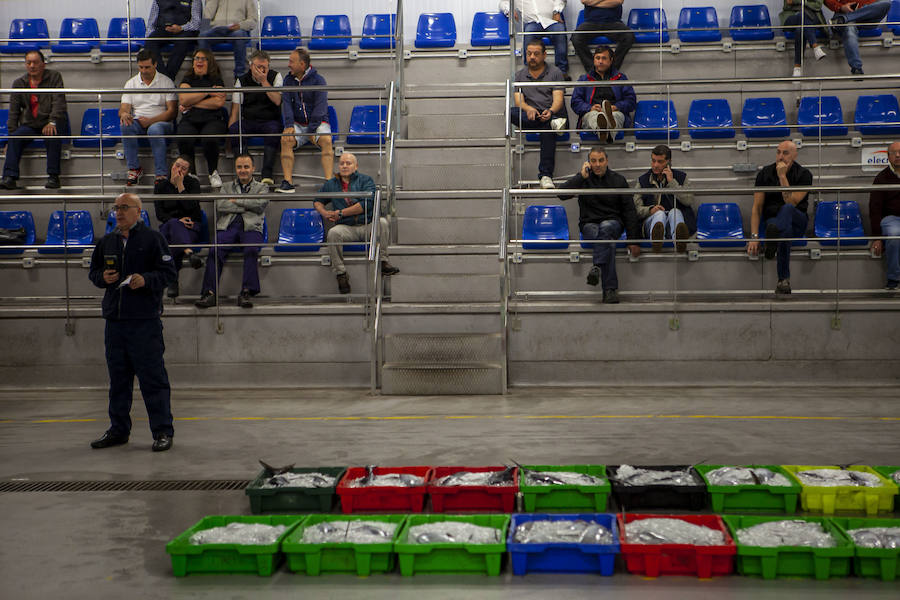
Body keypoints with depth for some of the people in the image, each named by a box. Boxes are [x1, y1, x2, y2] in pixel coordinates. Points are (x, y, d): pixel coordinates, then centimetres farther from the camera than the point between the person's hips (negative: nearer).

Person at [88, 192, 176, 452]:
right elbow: (94, 271, 23)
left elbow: (168, 272, -5)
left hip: (145, 320, -6)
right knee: (118, 377, 13)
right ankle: (118, 430, 23)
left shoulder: (153, 238, -2)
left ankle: (162, 431, 3)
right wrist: (103, 277, 1)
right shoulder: (107, 241, 15)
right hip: (114, 319, 6)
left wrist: (146, 280, -21)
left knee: (152, 376, -4)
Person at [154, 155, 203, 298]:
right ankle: (188, 252, -63)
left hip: (191, 227, -1)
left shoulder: (193, 183, 9)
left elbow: (190, 207, -9)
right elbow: (159, 214, 3)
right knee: (173, 223, -38)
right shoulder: (161, 185, 12)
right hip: (168, 225, 1)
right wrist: (177, 221, -14)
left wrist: (180, 185, -9)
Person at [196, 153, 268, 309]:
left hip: (250, 227, -1)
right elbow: (220, 205, 7)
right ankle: (210, 293, -34)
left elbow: (260, 204, 1)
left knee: (251, 250, -35)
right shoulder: (227, 187, 28)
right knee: (215, 251, -29)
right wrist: (246, 206, 1)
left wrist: (236, 200, 4)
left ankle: (246, 292, -37)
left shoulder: (261, 188, 24)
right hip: (228, 226, 2)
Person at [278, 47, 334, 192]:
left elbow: (320, 107, -11)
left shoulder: (318, 80, -4)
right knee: (285, 140, -26)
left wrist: (311, 130, -20)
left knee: (326, 140, -32)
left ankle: (329, 181, -37)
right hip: (297, 123, 3)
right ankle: (288, 182, -30)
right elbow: (286, 104, 1)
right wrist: (289, 125, -17)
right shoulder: (288, 80, 9)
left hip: (317, 122, -3)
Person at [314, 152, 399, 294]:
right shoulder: (331, 184, 19)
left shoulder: (365, 180, 9)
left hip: (368, 226, -1)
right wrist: (324, 213, 8)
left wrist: (341, 213, -8)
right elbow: (317, 201, 33)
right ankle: (340, 273, -25)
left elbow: (367, 203, -7)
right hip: (346, 228, 1)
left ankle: (382, 261, -22)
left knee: (382, 222, -31)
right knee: (333, 233, -32)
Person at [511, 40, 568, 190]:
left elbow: (558, 99, -3)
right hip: (530, 117, 2)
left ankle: (545, 175, -42)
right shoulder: (519, 75, 18)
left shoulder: (555, 73, 10)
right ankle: (553, 123, -39)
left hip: (554, 114, -2)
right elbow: (518, 100, 3)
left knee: (547, 129, -38)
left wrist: (550, 111, -27)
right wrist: (528, 109, -22)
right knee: (511, 112, -29)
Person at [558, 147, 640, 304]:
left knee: (605, 228, -38)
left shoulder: (618, 180, 7)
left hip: (613, 222, 0)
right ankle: (610, 289, -46)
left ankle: (597, 267, -55)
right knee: (609, 243, -34)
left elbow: (629, 211, 5)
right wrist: (582, 177, -14)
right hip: (589, 224, 0)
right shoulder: (583, 179, 7)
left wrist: (633, 240, -4)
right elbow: (562, 194, -9)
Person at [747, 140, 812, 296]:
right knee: (785, 229, -37)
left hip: (796, 221, -1)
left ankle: (774, 232, -72)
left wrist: (782, 176, -21)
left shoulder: (803, 175, -5)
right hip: (771, 219, 1)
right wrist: (754, 236, -13)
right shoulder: (765, 173, 2)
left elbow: (791, 203, -18)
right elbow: (757, 207, -3)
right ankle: (784, 281, -40)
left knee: (787, 209, -37)